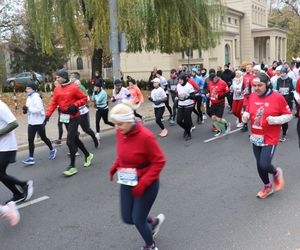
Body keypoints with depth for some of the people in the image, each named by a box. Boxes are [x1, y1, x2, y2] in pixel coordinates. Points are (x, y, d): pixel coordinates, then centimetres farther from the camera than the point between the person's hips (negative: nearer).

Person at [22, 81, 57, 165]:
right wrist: (26, 110, 2)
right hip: (31, 122, 8)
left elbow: (39, 109, -25)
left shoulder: (36, 97, -17)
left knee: (43, 138, 8)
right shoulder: (29, 97, 10)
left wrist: (28, 109, -25)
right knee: (30, 140, 1)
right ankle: (31, 158, 3)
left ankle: (52, 150, 31)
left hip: (39, 122, -8)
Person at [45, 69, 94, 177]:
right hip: (64, 117, 7)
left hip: (74, 117, -7)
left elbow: (84, 98, -7)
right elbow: (53, 103, 4)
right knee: (75, 139, 17)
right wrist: (48, 115, -5)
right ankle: (88, 155, 38)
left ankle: (72, 167, -1)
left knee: (70, 141, -11)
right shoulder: (57, 89, 6)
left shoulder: (74, 88, -12)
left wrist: (75, 105, -21)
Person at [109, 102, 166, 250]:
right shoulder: (120, 133, -5)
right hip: (127, 182, 7)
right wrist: (115, 166, -4)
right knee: (127, 218, 12)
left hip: (146, 184, -7)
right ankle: (154, 221, 43)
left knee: (138, 219, 3)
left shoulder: (145, 136, -25)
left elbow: (159, 161, -19)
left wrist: (143, 183, -24)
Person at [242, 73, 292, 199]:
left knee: (264, 165, -13)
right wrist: (245, 116, -9)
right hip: (256, 138, 5)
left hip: (270, 138, -5)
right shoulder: (252, 96, 0)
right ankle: (267, 187, 39)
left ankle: (276, 173, 23)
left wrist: (275, 120, -22)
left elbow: (289, 115, -6)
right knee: (259, 165, 14)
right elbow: (248, 111, 14)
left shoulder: (277, 97, -13)